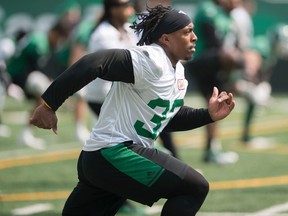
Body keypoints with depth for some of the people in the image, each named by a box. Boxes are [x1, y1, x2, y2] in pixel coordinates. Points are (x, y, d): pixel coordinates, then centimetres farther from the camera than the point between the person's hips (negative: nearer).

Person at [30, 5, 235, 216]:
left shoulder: (177, 72, 14)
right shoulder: (150, 60, -17)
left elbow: (168, 117, 27)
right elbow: (92, 64, -26)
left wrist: (208, 115, 13)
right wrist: (49, 104, -29)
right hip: (113, 154, -11)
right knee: (195, 188, -12)